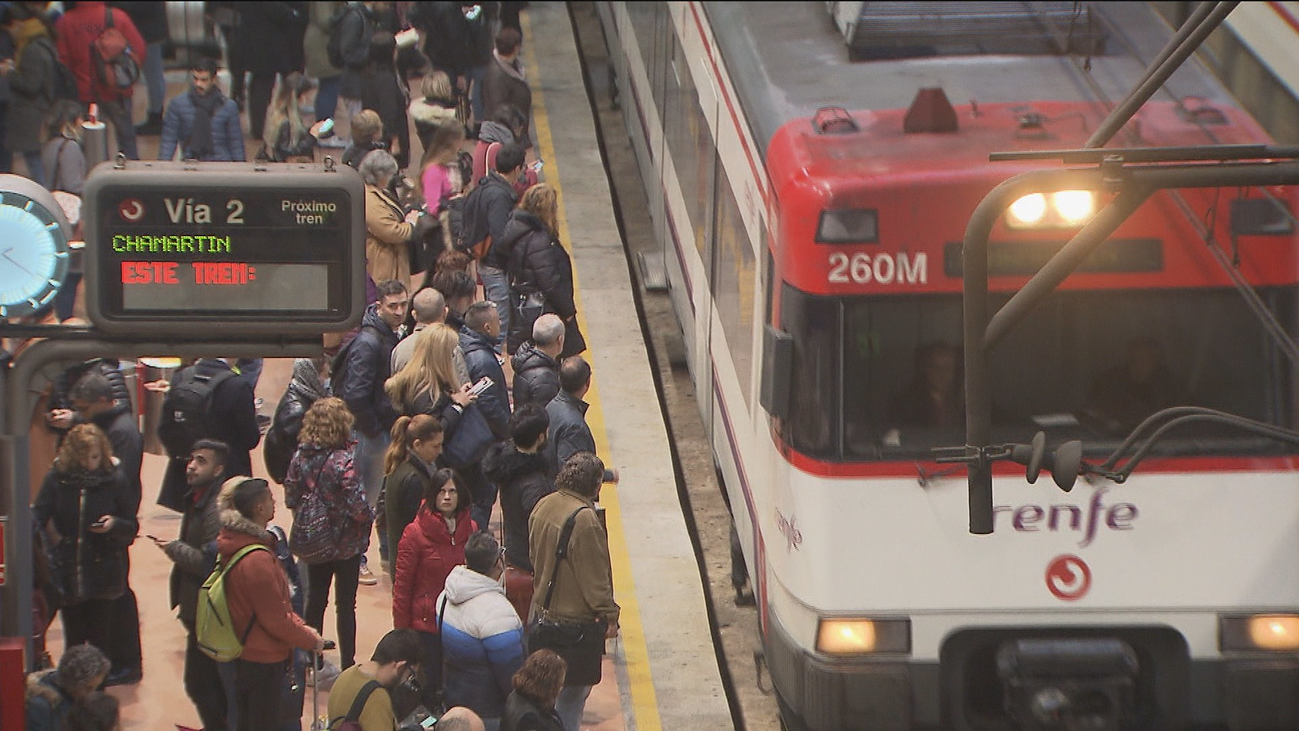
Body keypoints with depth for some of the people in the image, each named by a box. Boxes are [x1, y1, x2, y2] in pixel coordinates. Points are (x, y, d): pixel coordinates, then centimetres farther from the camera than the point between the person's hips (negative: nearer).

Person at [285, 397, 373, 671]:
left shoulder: (301, 456, -7)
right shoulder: (343, 460, -24)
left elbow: (291, 498, 0)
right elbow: (358, 506, -25)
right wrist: (370, 516, -4)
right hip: (345, 542, -5)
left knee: (315, 599, 18)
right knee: (345, 604, 7)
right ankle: (347, 666, 13)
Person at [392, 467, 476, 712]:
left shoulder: (470, 530, 5)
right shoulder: (415, 533, -9)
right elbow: (401, 586, -6)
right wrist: (401, 634, -7)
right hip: (426, 625, -4)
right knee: (429, 686, -2)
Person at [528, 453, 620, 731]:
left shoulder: (544, 506, 3)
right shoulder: (584, 518, -24)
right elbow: (594, 575, -21)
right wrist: (609, 614, -12)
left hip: (544, 609, 9)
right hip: (575, 618, -9)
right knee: (573, 690, 0)